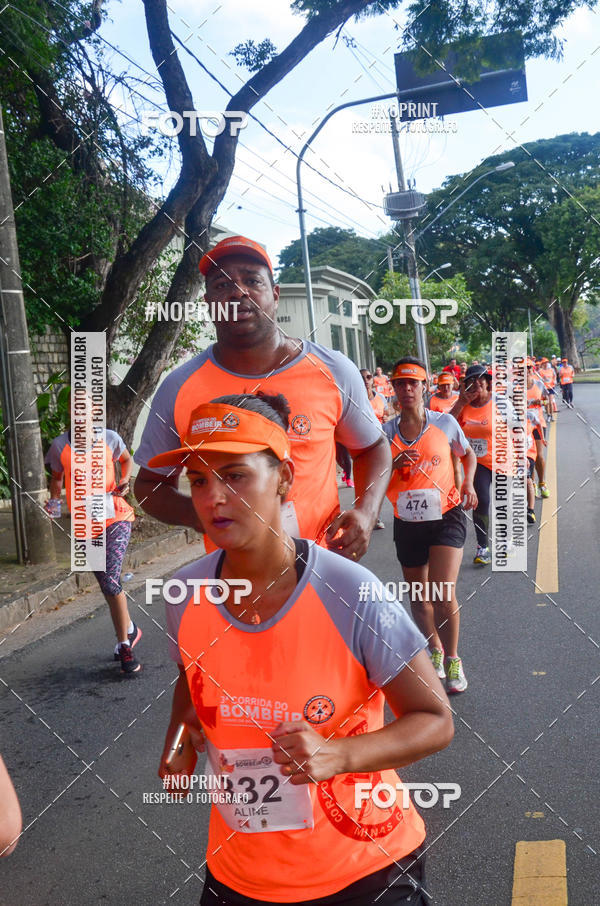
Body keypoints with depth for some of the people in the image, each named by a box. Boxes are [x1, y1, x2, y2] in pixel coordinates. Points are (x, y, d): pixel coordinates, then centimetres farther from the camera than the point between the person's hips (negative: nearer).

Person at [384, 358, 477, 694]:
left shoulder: (445, 422, -2)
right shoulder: (387, 432, 1)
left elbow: (469, 454, 15)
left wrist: (468, 483, -3)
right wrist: (394, 464, -16)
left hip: (446, 517, -2)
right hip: (407, 524, 3)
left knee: (443, 595, -15)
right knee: (419, 598, 13)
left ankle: (452, 659, 9)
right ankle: (434, 648, 40)